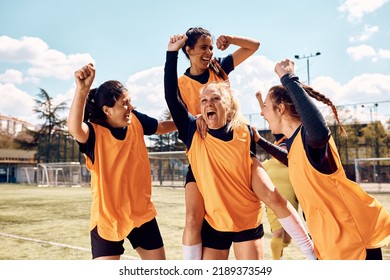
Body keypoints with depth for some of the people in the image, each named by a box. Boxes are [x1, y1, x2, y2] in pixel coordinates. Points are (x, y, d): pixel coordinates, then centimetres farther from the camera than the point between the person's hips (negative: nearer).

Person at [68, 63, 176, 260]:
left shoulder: (136, 121, -5)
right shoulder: (94, 132, -20)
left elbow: (162, 127, 14)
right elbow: (74, 128, -43)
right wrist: (82, 90, -56)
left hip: (142, 212, 5)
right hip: (107, 217, -4)